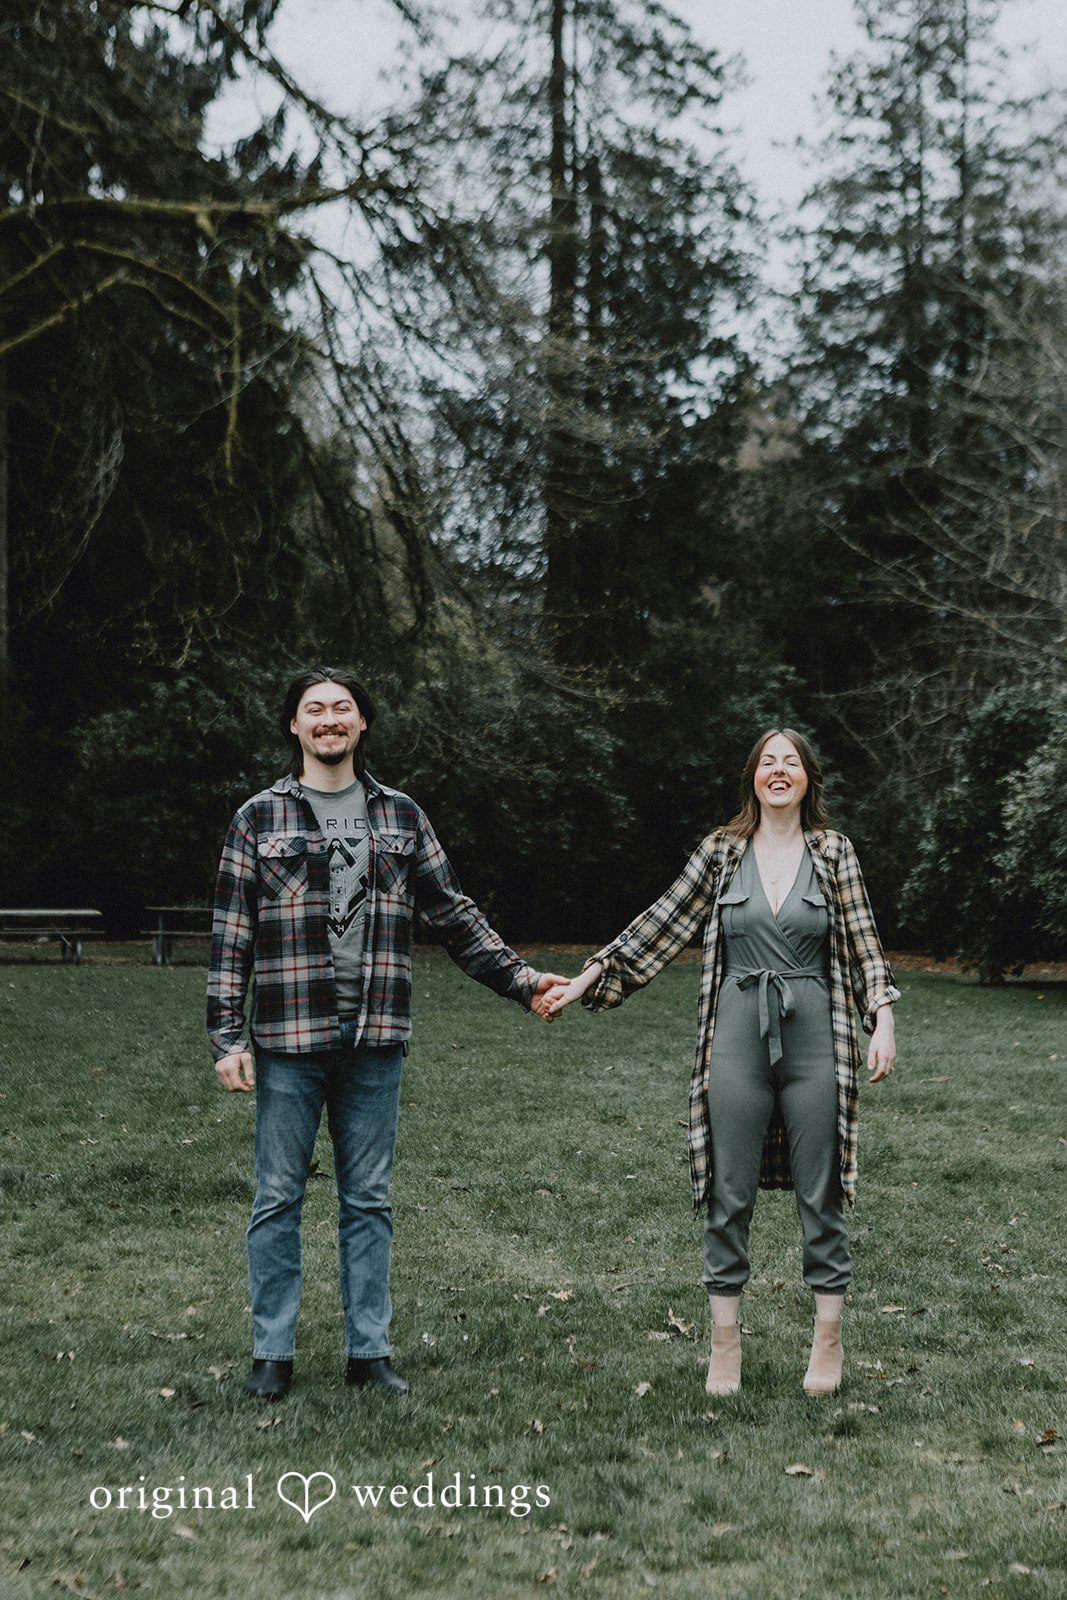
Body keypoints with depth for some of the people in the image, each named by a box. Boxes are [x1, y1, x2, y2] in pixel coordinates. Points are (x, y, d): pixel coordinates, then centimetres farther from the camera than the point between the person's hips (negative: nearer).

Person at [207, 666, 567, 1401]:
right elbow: (231, 935, 1)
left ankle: (369, 1349, 18)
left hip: (375, 1040, 2)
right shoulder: (259, 818, 4)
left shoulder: (401, 816, 10)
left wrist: (521, 979, 6)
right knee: (278, 1198, 4)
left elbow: (454, 913, 13)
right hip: (287, 1040, -2)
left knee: (369, 1200, 8)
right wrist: (228, 1036, -5)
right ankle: (273, 1353, 15)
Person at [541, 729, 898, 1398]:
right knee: (729, 1196, 4)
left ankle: (828, 1342, 19)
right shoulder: (722, 852, 5)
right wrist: (584, 981, 4)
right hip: (738, 1037, 1)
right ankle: (725, 1345, 15)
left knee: (821, 1194, 6)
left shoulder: (833, 851, 3)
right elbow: (661, 926, 7)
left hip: (814, 1040, -1)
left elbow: (863, 942, 3)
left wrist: (883, 1022, -7)